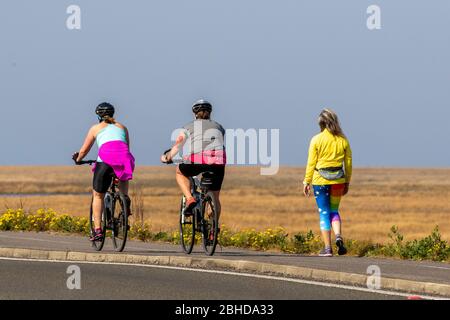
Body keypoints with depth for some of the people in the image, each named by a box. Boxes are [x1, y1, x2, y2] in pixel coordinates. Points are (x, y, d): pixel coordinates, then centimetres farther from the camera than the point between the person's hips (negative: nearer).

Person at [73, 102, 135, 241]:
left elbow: (84, 150, 26)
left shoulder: (96, 128, 23)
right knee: (123, 178, 39)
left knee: (98, 196, 13)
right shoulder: (122, 127, 30)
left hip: (105, 159, -2)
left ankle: (97, 229, 3)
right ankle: (125, 198, 10)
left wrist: (78, 160, 46)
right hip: (124, 160, 2)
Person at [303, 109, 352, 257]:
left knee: (324, 213, 5)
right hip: (338, 179, 3)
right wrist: (347, 182, 16)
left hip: (320, 179, -3)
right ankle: (338, 236, -8)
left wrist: (306, 182, 2)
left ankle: (327, 248, 2)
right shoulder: (343, 140, 1)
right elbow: (348, 162, 5)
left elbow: (311, 163, -7)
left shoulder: (317, 140, -8)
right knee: (334, 211, 18)